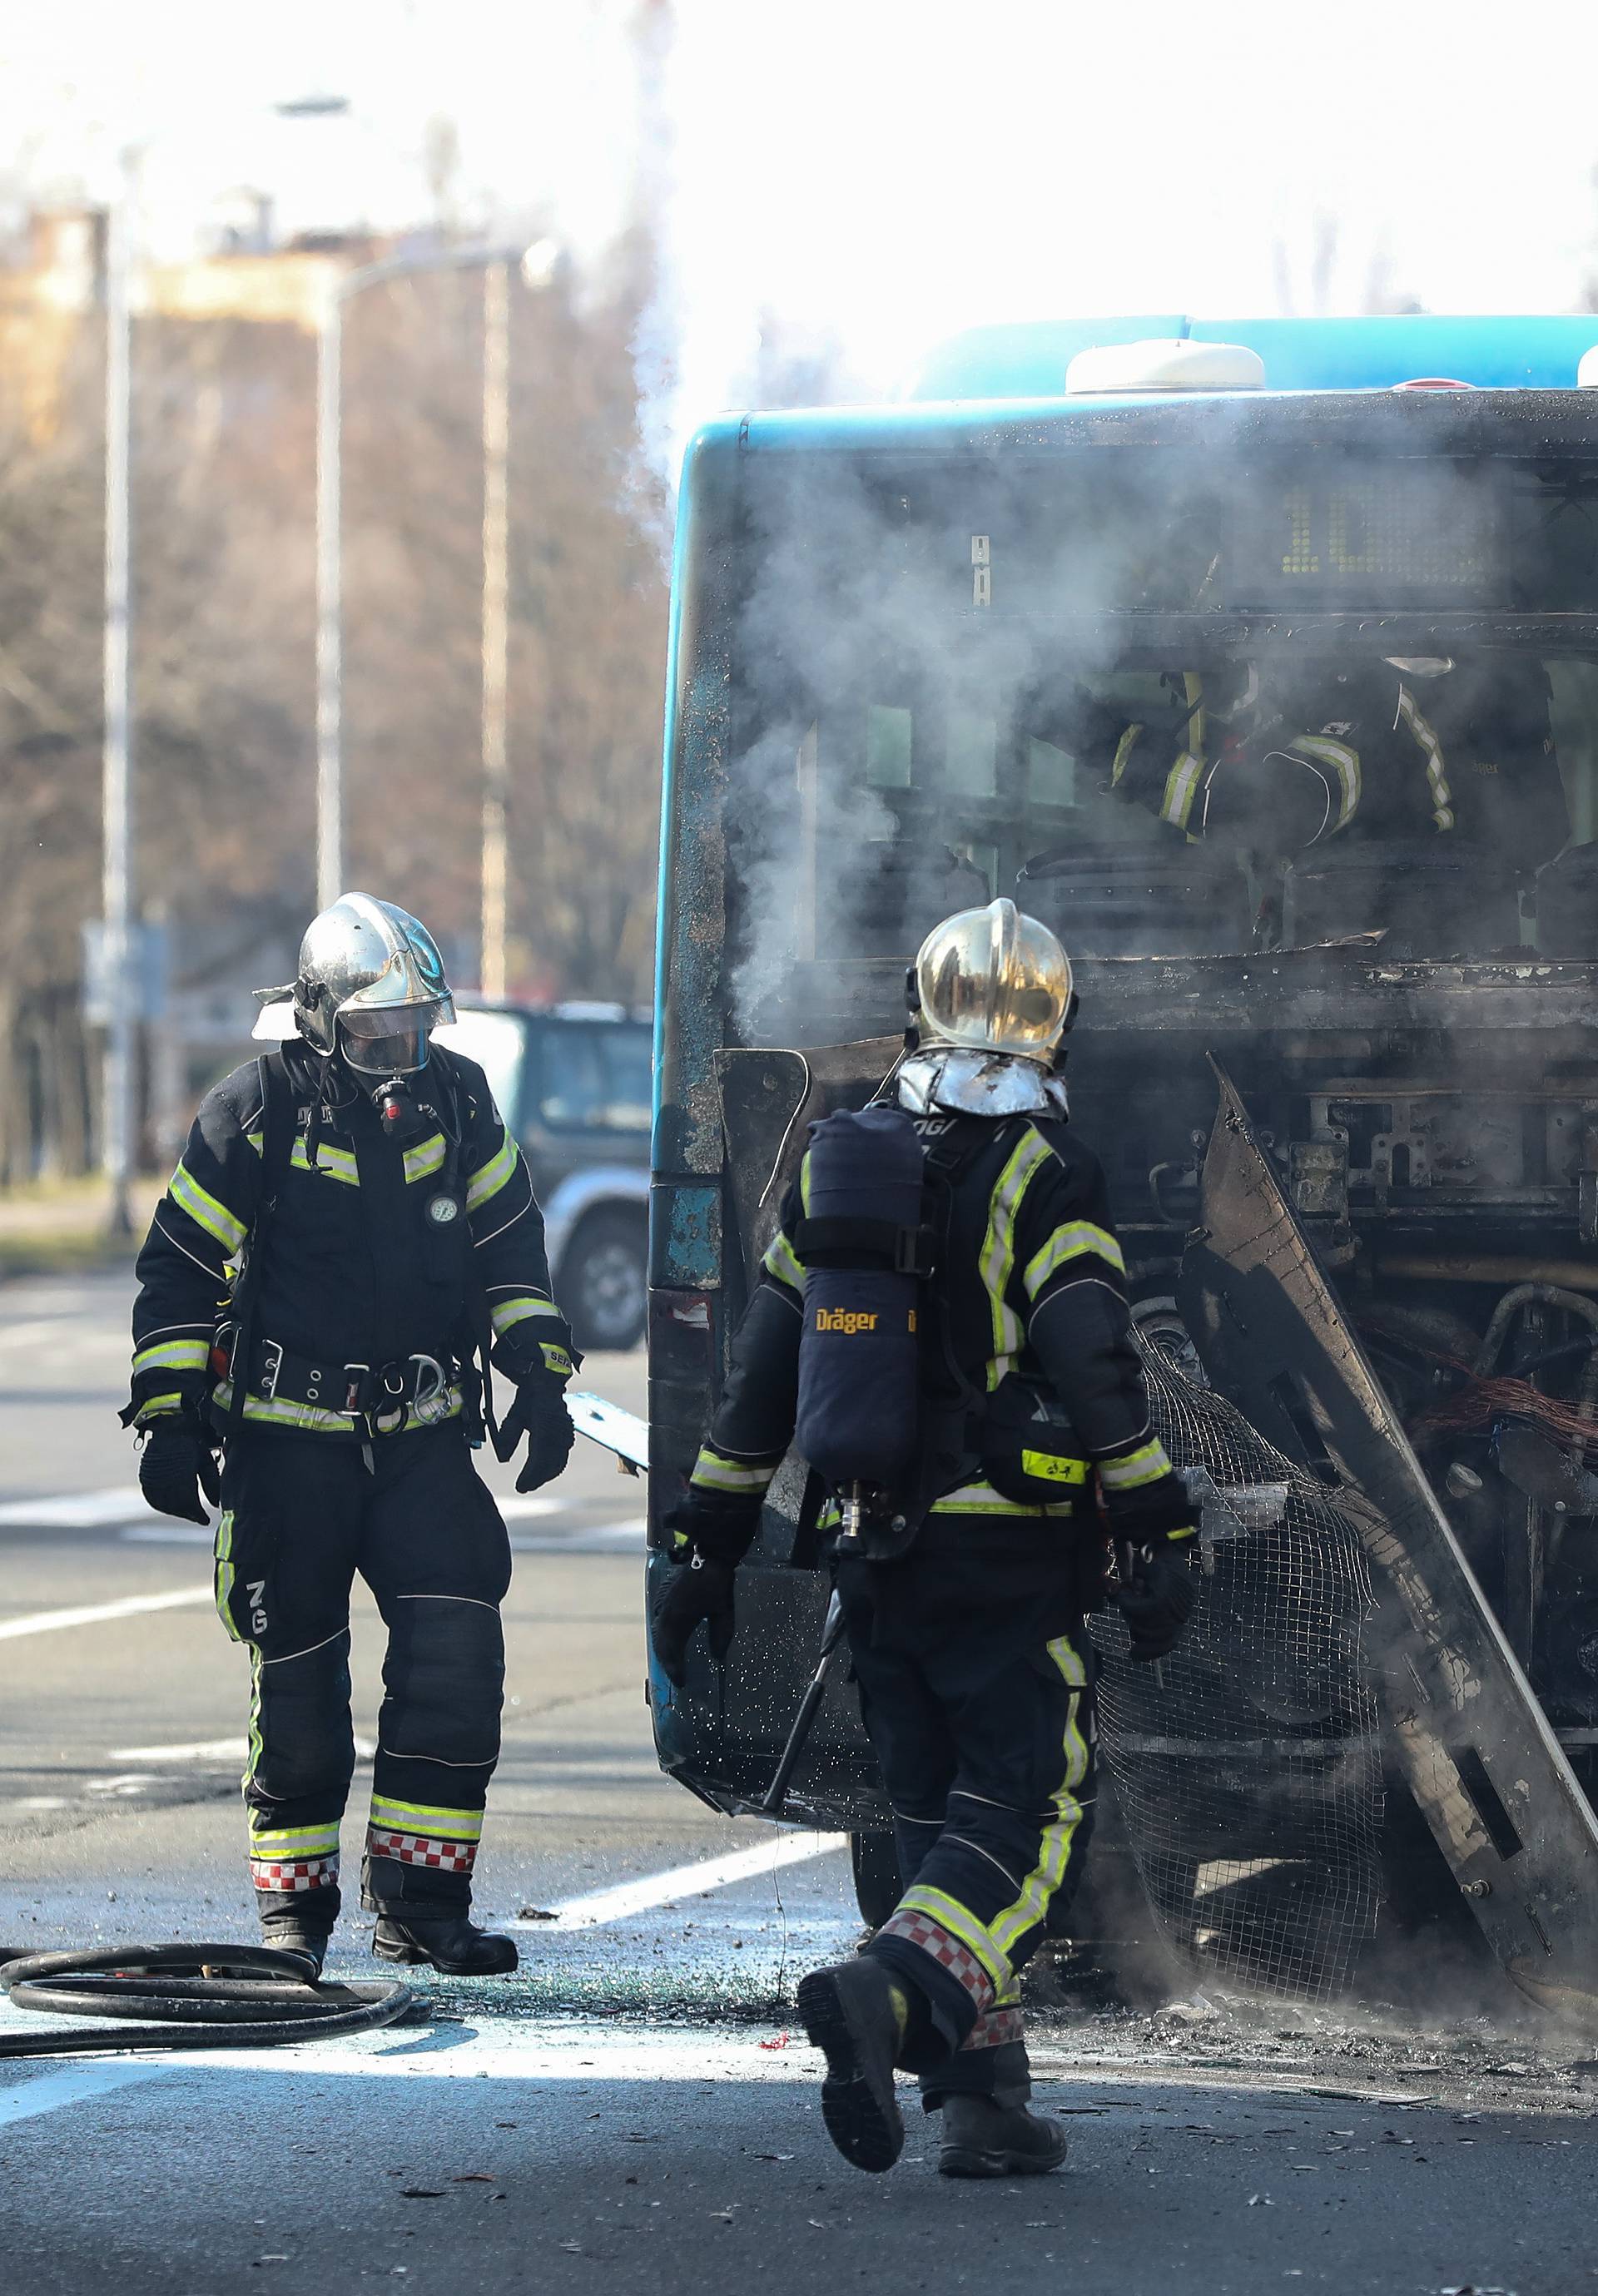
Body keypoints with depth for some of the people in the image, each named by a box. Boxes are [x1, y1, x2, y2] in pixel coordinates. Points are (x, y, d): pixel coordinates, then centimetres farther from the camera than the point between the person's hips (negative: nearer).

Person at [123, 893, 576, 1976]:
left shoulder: (457, 1100, 4)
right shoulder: (256, 1114, -8)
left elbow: (509, 1245, 15)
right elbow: (180, 1268, -3)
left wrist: (537, 1373, 7)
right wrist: (171, 1416, -7)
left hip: (424, 1439, 3)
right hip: (286, 1444, -3)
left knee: (457, 1654, -10)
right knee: (299, 1681, 1)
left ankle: (421, 1904, -3)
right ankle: (294, 1905, 16)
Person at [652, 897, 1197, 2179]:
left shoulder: (838, 1169, 10)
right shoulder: (1044, 1177, -7)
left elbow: (762, 1373, 14)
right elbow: (1098, 1374, -14)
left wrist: (711, 1543, 19)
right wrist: (1158, 1540, -9)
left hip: (880, 1564, 5)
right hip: (1014, 1560, -5)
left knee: (940, 1818, 14)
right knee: (1029, 1818, -3)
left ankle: (986, 2102, 9)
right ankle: (889, 1991, -28)